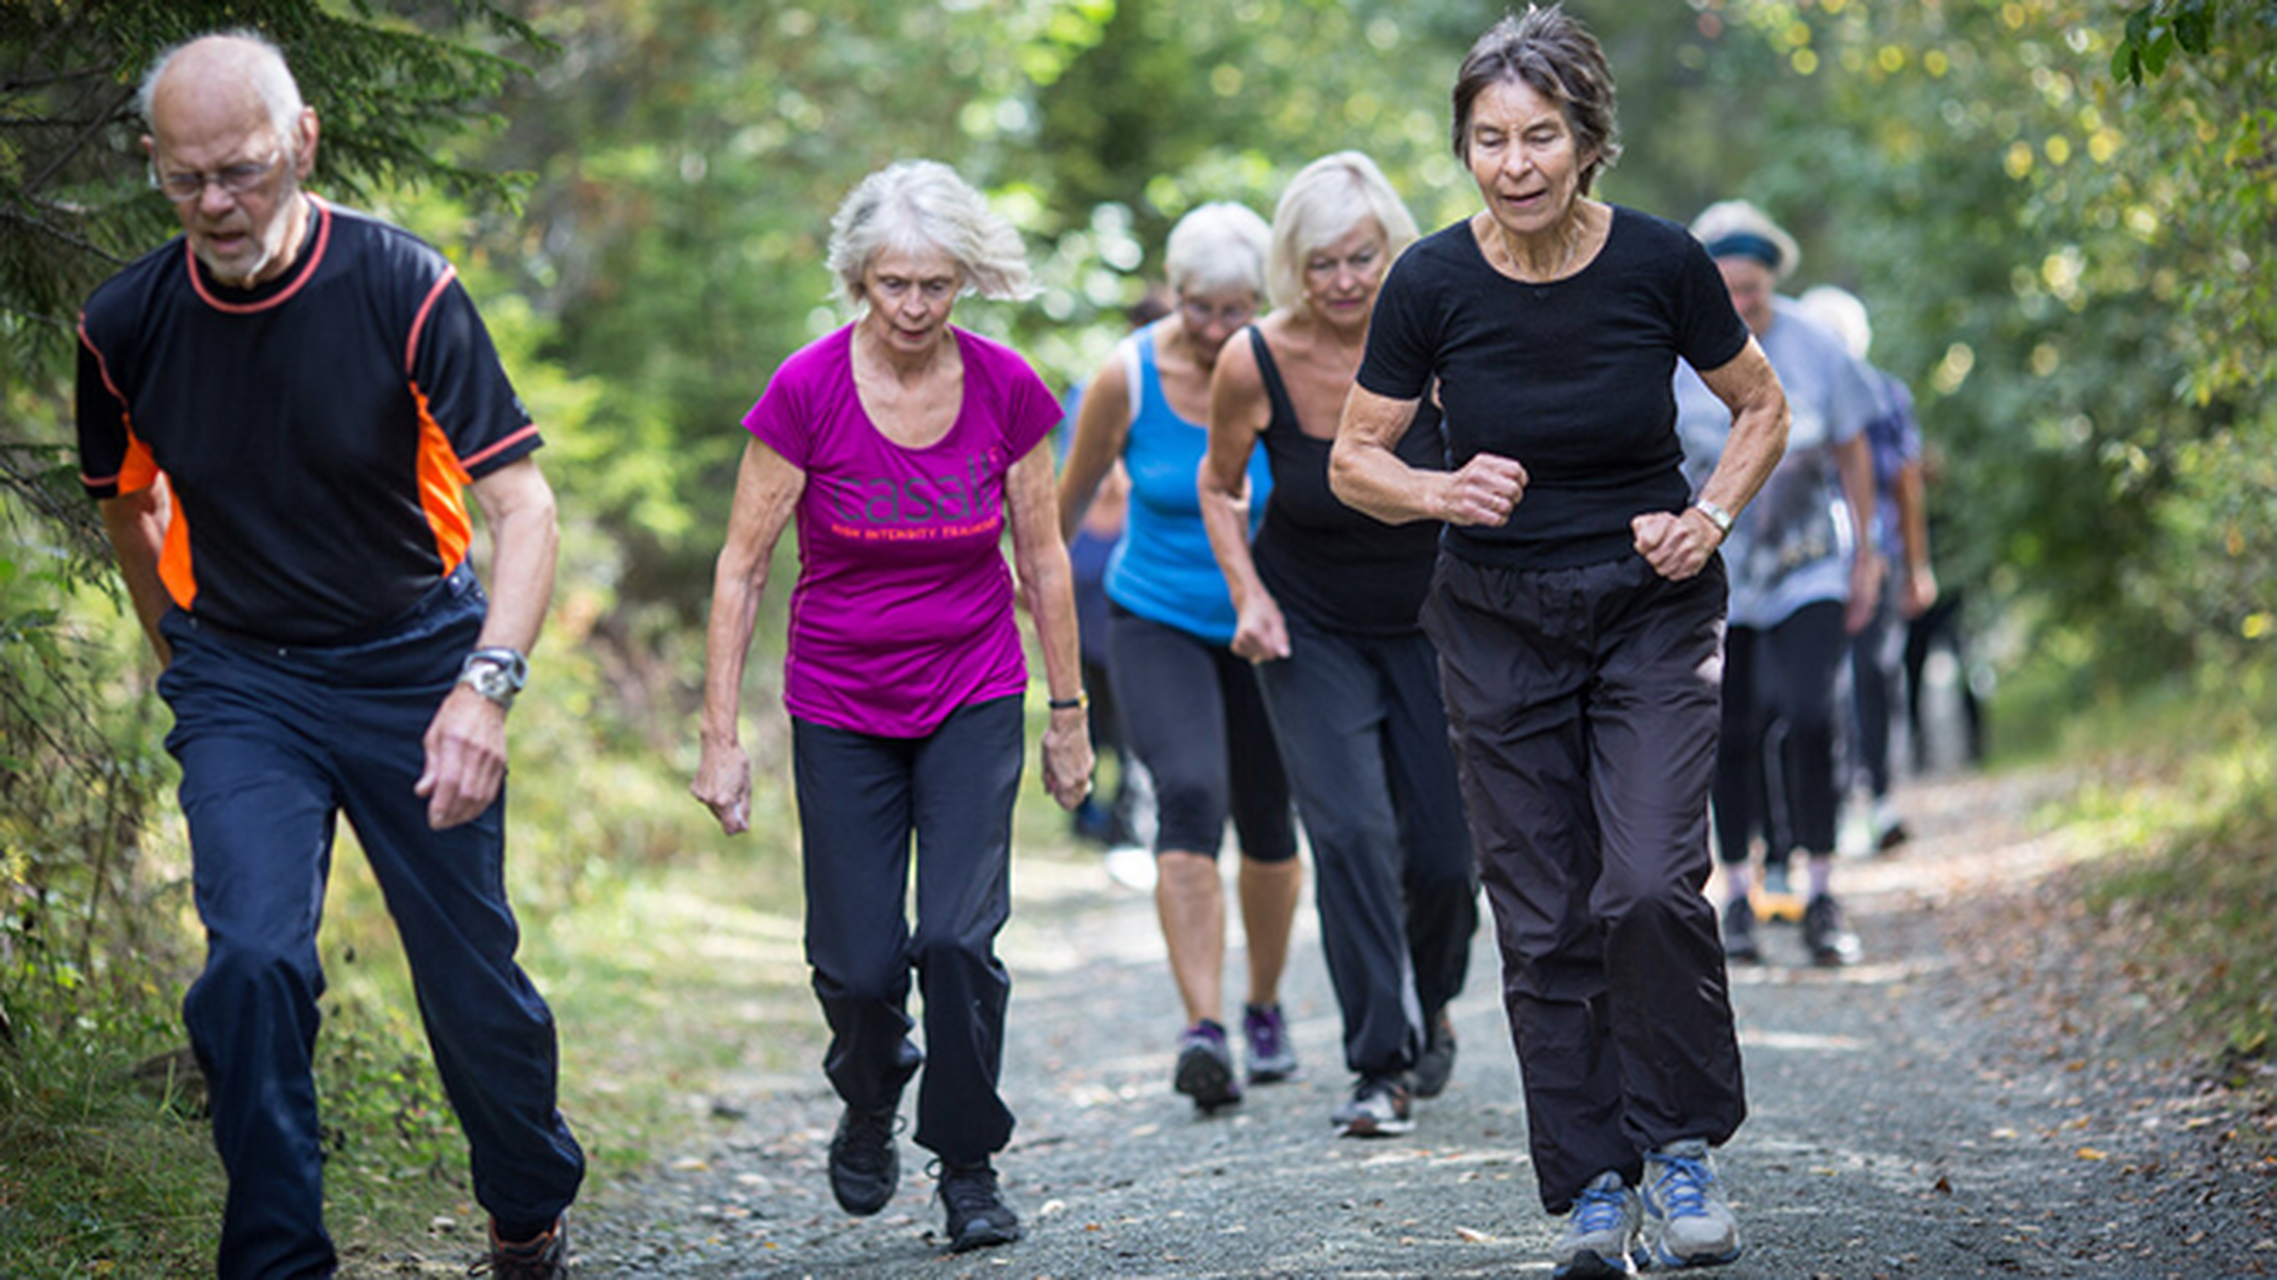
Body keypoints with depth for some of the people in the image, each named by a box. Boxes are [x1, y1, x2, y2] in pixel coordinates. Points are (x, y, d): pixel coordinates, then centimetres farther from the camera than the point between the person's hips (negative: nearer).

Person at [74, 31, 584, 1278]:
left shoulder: (405, 289, -17)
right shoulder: (126, 324, -8)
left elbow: (521, 502, -19)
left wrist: (486, 685, -31)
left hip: (415, 662, -1)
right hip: (239, 683, 1)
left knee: (472, 978, 7)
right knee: (253, 962, -20)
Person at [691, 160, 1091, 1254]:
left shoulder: (1007, 389, -8)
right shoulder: (806, 392, -14)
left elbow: (1042, 560, 4)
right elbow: (741, 568, -8)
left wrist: (1070, 714, 8)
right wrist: (721, 738, -10)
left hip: (975, 699, 1)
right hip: (840, 709, -1)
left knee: (958, 936, -14)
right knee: (860, 966, -3)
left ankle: (968, 1165, 6)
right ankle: (869, 1100, 31)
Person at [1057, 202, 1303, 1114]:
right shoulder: (1127, 379, -13)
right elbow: (1071, 494, 3)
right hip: (1157, 621, -1)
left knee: (1267, 825, 10)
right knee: (1189, 796, -23)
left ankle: (1265, 1009, 35)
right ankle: (1203, 1030, -28)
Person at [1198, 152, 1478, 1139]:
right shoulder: (1254, 365, -17)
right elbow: (1219, 487, 2)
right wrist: (1249, 595, -12)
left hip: (1432, 622, 0)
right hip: (1310, 630, 0)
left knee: (1445, 853, 2)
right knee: (1350, 832, -16)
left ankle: (1430, 1009, 33)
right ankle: (1381, 1066, -8)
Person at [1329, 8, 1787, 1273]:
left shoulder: (1660, 263, -13)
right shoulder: (1433, 282, -12)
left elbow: (1764, 410, 4)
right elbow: (1355, 461, -1)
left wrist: (1711, 517, -12)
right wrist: (1445, 492, -20)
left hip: (1652, 610, -1)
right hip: (1501, 625, 1)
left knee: (1651, 886, -17)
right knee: (1545, 919, 2)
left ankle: (1682, 1144, 3)